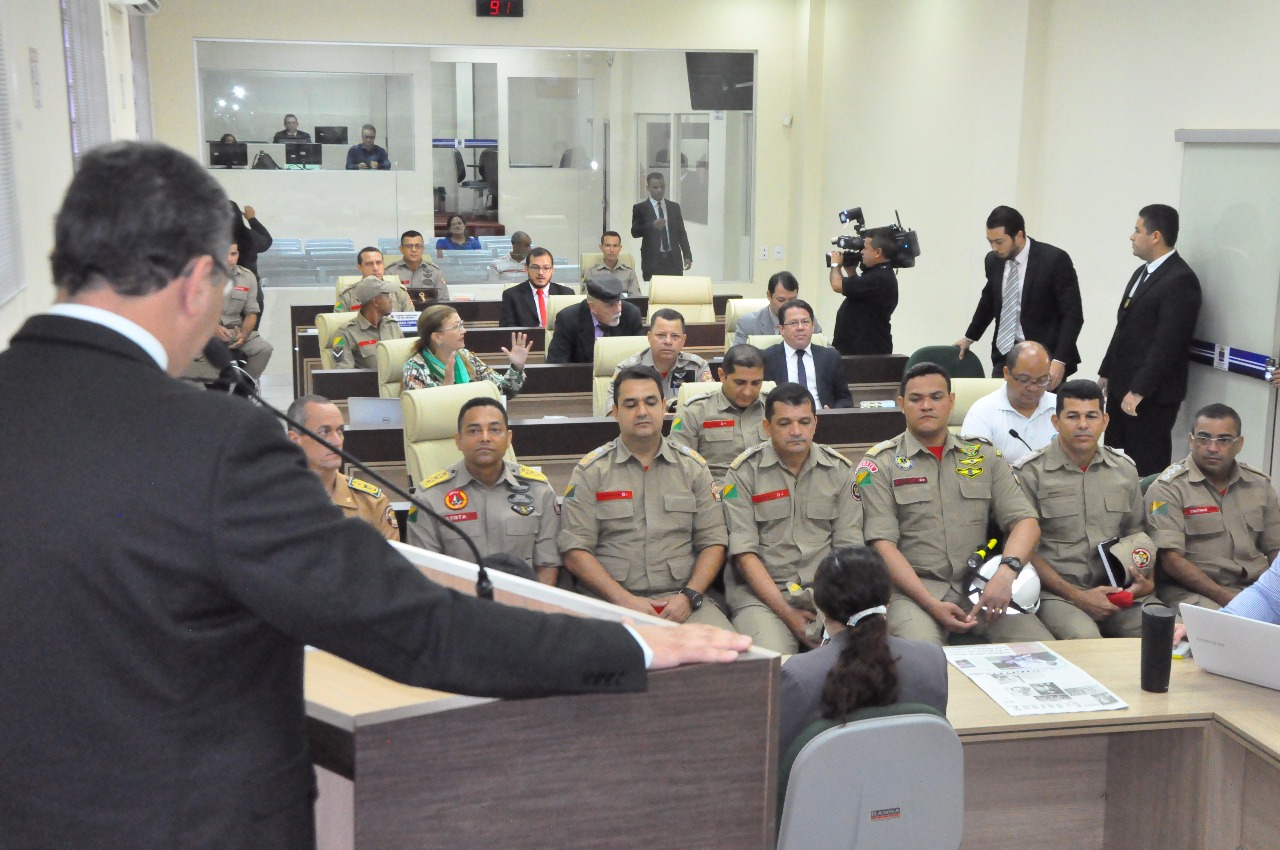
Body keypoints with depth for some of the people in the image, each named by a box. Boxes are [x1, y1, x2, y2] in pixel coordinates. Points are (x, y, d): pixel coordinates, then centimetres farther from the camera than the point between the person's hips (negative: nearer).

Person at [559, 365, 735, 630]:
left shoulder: (693, 466, 14)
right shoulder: (590, 471, 6)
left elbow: (713, 542, 11)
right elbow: (575, 552, -1)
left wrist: (688, 596, -7)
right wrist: (626, 601, -12)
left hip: (682, 599, 2)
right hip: (611, 603, -2)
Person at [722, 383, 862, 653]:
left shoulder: (839, 469, 9)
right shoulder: (744, 471, 0)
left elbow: (849, 546, 6)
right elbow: (744, 553, -6)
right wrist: (786, 613, -14)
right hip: (761, 593, -3)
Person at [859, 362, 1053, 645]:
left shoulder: (983, 454, 15)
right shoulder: (880, 464, 4)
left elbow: (1026, 521, 7)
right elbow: (882, 544, -5)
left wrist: (1006, 570, -14)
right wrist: (932, 605, -17)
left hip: (980, 584, 3)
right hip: (913, 587, -3)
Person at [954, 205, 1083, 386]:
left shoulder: (1055, 260, -11)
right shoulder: (993, 261, 4)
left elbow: (1073, 314, -11)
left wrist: (1060, 361, -20)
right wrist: (970, 337, 34)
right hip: (1005, 355, 5)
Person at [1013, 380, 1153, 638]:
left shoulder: (1124, 469, 14)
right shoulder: (1029, 472, -2)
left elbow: (1137, 535, 23)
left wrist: (1148, 582, 3)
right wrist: (1076, 596, -12)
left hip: (1116, 589, 5)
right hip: (1055, 593, -4)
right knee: (1084, 639, -35)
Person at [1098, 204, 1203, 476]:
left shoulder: (1180, 280, -16)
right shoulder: (1143, 272, 15)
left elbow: (1167, 342, -21)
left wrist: (1139, 391, -23)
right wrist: (1107, 372, 20)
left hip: (1152, 395, -9)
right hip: (1121, 386, 9)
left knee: (1146, 470, -2)